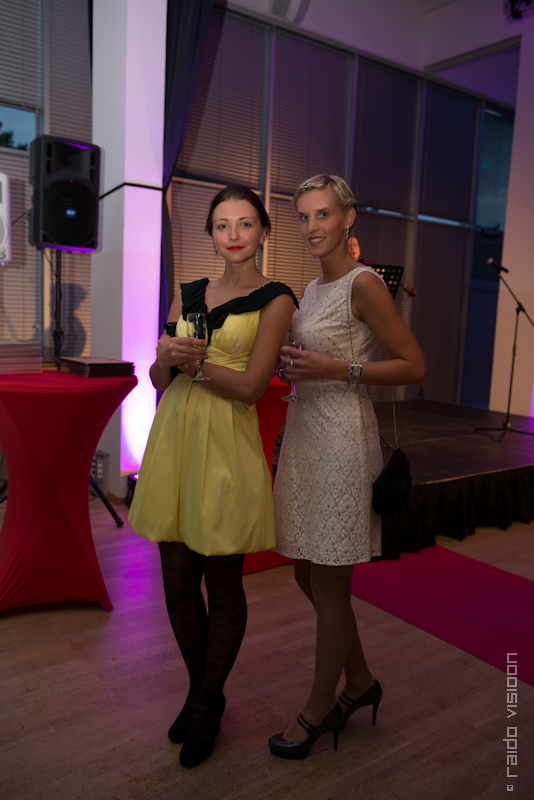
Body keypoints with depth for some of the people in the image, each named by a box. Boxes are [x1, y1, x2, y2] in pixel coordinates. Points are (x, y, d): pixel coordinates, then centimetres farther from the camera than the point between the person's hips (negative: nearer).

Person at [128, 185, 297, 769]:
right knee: (177, 581, 12)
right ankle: (198, 688, 36)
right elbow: (159, 378, 11)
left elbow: (251, 386, -11)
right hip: (173, 436, 5)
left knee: (222, 585, 6)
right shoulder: (188, 293, 14)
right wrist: (168, 357, -10)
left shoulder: (275, 300, -1)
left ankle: (209, 704, 30)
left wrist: (192, 360, -7)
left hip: (227, 446, -5)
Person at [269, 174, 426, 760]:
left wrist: (335, 370, -19)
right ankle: (359, 684, 37)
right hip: (303, 432, 9)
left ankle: (319, 708, 27)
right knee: (307, 575, 16)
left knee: (328, 584, 5)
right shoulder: (313, 288, 14)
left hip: (341, 438, -9)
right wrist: (292, 368, 4)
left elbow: (414, 365, -12)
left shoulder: (363, 283, -11)